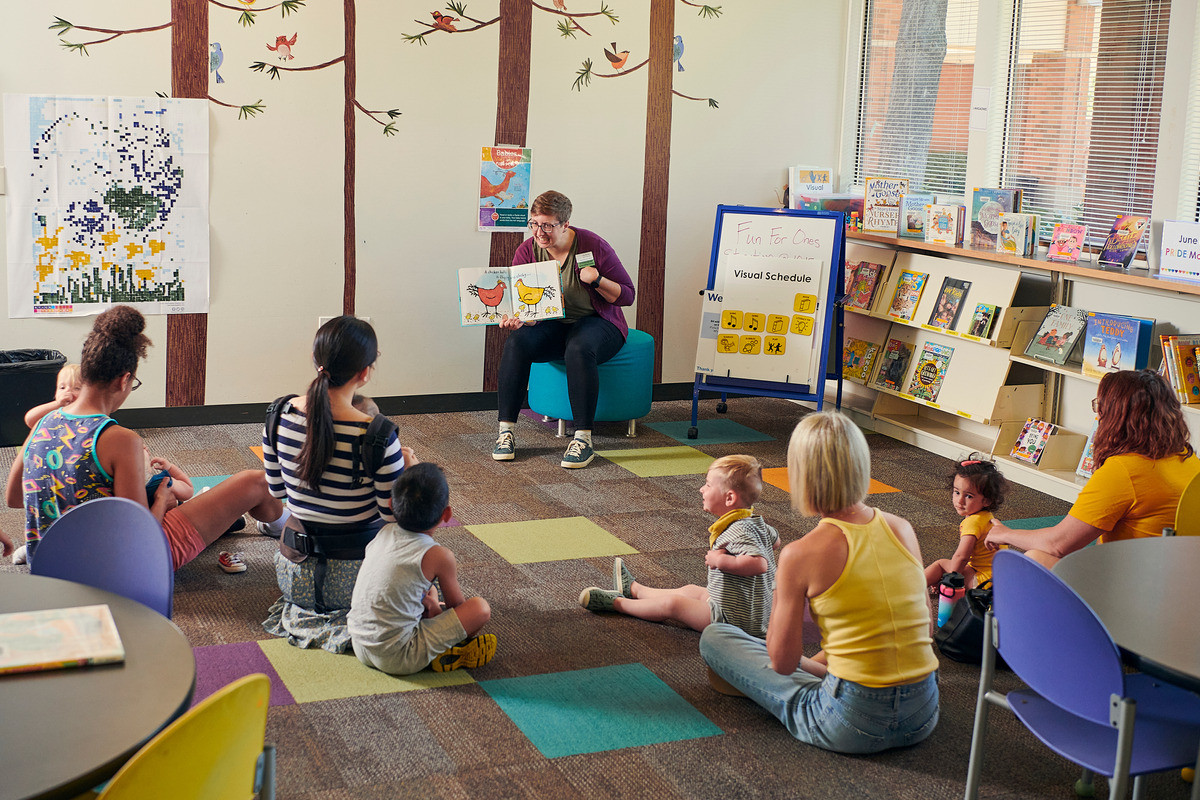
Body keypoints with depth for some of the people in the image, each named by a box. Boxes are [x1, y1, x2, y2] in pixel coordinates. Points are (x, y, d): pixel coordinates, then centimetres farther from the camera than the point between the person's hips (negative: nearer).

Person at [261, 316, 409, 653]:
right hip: (353, 579, -6)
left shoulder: (280, 415, -12)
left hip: (295, 572, 7)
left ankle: (302, 614, 27)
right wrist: (406, 467, 3)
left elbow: (276, 489, 4)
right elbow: (397, 516, -17)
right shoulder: (377, 437, -29)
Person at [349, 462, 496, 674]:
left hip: (361, 648, 8)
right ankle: (447, 653, 9)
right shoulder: (438, 556, -14)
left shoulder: (384, 533, 3)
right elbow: (458, 606, 3)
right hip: (397, 659, -8)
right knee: (481, 608, -7)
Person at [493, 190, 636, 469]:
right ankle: (506, 430, -22)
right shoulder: (527, 252, -1)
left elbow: (627, 295, -5)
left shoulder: (592, 246, -10)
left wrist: (597, 280, -23)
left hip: (595, 322, -3)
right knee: (515, 343, -27)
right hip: (550, 325, 3)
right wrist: (514, 318, -26)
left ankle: (583, 439, -32)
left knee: (579, 349, -37)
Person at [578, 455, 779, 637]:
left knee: (671, 604, -8)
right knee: (690, 591, 25)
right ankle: (634, 589, 43)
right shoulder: (756, 523, 5)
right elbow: (775, 540, 26)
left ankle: (617, 603, 10)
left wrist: (722, 561, -32)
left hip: (735, 619, -10)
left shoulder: (739, 531, -27)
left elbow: (760, 563, -41)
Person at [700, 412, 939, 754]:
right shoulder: (902, 529, -1)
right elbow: (925, 629, 11)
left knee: (713, 636, 9)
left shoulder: (800, 555, -16)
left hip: (850, 725, -6)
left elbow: (782, 663, -7)